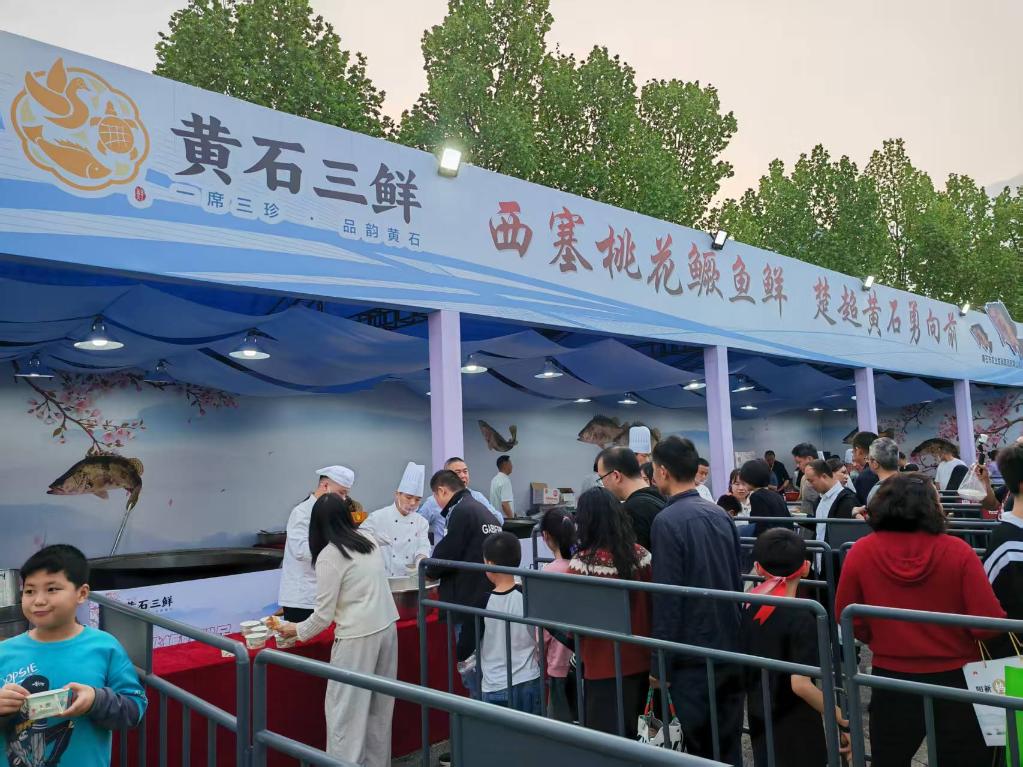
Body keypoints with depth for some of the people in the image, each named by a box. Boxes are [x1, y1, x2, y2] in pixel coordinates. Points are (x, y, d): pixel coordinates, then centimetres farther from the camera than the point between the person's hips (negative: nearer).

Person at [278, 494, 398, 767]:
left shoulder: (329, 555, -11)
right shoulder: (367, 539, 9)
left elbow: (324, 615, -8)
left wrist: (297, 630, 8)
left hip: (358, 636, -7)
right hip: (387, 626, 8)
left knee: (345, 709, 3)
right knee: (378, 705, 16)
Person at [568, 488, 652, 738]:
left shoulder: (583, 562, -18)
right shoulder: (641, 555, -3)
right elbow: (653, 606, 6)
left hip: (602, 666, -5)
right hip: (639, 661, 5)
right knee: (633, 732, 21)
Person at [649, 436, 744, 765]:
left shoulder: (667, 521, -16)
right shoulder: (721, 515, 6)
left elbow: (667, 598, -18)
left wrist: (659, 664, -11)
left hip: (693, 655, -7)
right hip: (731, 648, 7)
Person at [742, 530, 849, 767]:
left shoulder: (746, 608, -4)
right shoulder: (800, 618, -23)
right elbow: (800, 684, -29)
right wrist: (840, 718, -19)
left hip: (761, 721, 6)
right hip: (796, 727, -6)